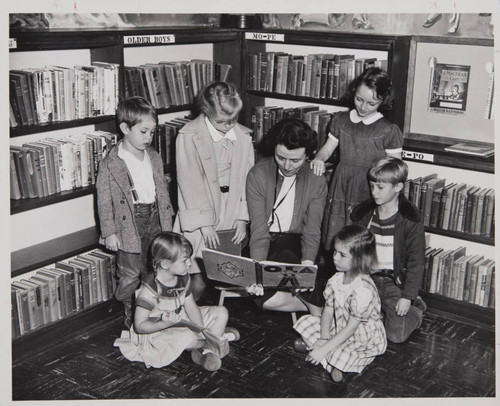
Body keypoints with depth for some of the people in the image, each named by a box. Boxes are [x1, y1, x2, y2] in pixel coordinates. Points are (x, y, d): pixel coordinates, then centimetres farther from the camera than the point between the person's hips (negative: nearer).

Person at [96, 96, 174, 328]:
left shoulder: (154, 157, 4)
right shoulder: (110, 164, -13)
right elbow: (104, 201, -10)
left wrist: (166, 220, 11)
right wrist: (109, 232, -11)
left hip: (154, 219, 5)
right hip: (129, 223, -5)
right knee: (130, 274, 5)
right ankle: (130, 316, 24)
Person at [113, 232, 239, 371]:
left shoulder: (183, 278, -4)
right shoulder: (149, 289, -27)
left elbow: (191, 307, 3)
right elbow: (139, 326, -24)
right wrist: (165, 323, -40)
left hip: (181, 320, 8)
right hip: (157, 330, -8)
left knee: (222, 312, 0)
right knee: (186, 338, -39)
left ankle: (206, 351, -17)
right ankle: (218, 332, -7)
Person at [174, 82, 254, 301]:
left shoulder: (243, 136, 2)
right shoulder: (189, 136, -10)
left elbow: (248, 180, 6)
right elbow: (190, 184, -11)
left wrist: (242, 218, -1)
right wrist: (205, 223, -13)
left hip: (231, 221, 4)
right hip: (199, 222, -4)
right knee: (197, 283, -5)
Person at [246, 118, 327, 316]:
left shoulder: (316, 180, -8)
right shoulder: (258, 174, -13)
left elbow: (312, 231, -11)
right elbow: (258, 229, -18)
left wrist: (307, 265, -31)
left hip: (294, 242, 1)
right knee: (268, 299, -24)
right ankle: (319, 307, -3)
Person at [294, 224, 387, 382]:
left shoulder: (364, 289, -30)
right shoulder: (336, 279, -6)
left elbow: (351, 327, -26)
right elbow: (328, 310, 0)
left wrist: (324, 349, -26)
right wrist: (323, 338, -15)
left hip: (365, 341, -8)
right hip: (339, 330, 8)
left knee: (338, 359, -32)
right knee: (305, 322, -1)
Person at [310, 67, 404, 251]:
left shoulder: (389, 131, -4)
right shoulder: (340, 120, 8)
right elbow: (328, 147, 14)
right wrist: (319, 158, -9)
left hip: (369, 196, -4)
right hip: (340, 193, 4)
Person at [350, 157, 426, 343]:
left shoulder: (410, 221, -15)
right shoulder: (364, 214, 0)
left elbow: (416, 261, -11)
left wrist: (407, 297, -13)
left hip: (396, 283, -4)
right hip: (367, 279, 4)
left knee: (396, 335, -9)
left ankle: (416, 309, 22)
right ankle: (381, 308, 18)